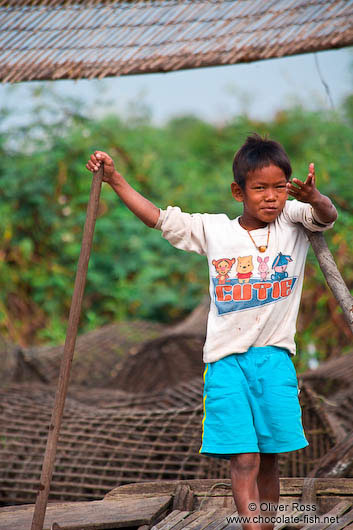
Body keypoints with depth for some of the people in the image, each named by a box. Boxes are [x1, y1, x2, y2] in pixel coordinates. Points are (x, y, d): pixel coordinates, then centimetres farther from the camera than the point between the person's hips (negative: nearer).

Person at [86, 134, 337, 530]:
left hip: (275, 358, 1)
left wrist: (313, 198, -37)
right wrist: (115, 180, 7)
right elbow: (157, 218, 10)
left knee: (269, 460, 5)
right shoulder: (213, 230, 6)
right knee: (244, 460, -10)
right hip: (227, 360, -1)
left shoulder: (293, 222, 4)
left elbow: (327, 216, -14)